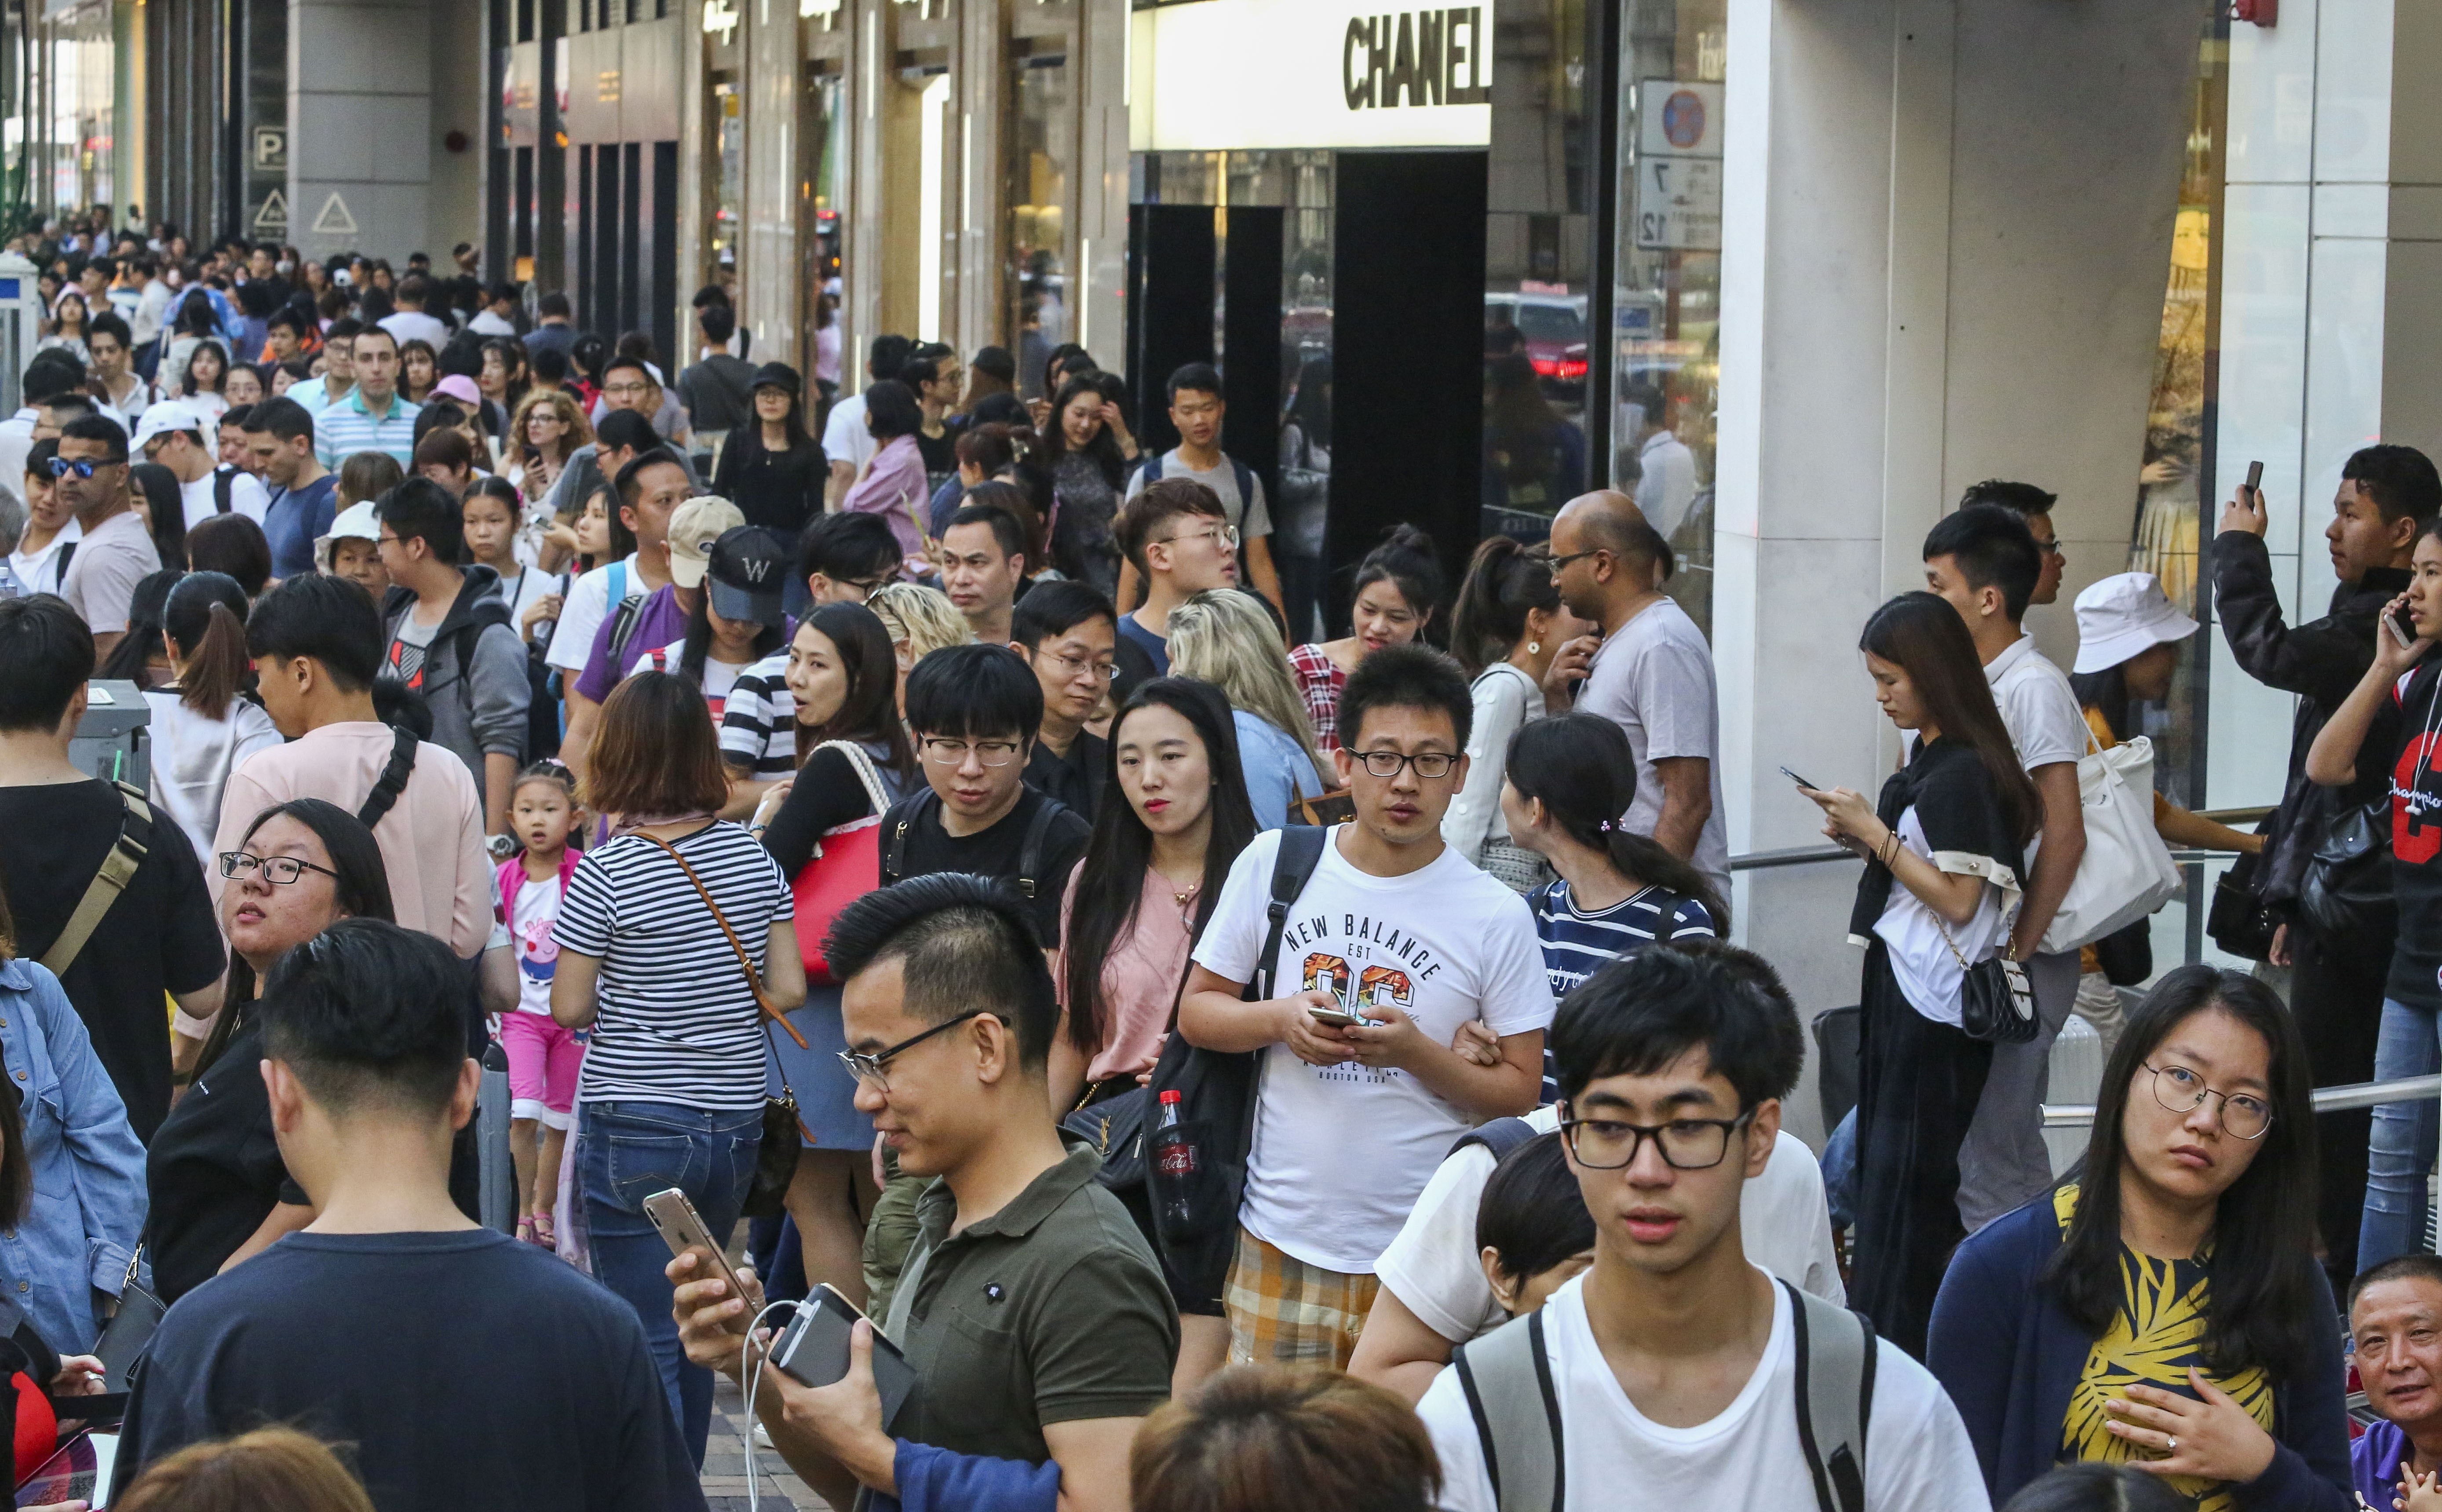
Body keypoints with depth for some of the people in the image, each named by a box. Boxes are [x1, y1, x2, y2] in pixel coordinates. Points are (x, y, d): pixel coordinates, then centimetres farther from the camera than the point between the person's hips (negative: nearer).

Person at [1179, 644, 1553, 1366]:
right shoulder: (1273, 866, 4)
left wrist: (1416, 1051, -17)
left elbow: (1519, 1091, 0)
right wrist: (1281, 1019, -10)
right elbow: (1197, 1011, 10)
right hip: (1282, 1244, 1)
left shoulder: (1496, 916, -2)